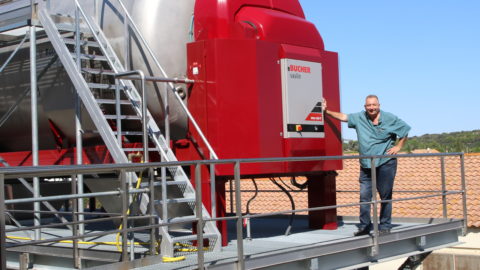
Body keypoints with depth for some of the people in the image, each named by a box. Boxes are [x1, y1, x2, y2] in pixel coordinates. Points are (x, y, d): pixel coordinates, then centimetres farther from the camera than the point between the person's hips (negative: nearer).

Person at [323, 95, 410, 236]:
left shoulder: (390, 119, 0)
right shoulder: (360, 117, 8)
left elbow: (405, 130, 9)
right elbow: (343, 117, 10)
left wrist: (398, 147, 2)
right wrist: (327, 111, 4)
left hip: (385, 163, -3)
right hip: (366, 165, 3)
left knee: (385, 195, 1)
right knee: (364, 196, 3)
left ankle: (385, 226, 10)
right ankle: (364, 227, 11)